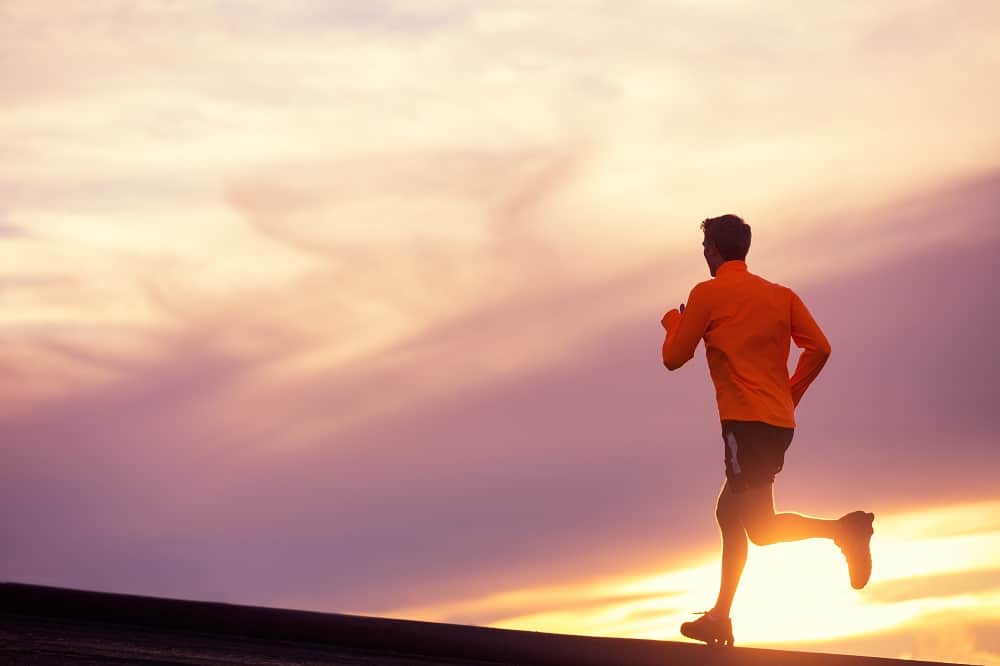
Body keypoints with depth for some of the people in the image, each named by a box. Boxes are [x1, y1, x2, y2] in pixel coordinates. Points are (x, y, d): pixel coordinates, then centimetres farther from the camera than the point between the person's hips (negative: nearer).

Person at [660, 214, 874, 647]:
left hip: (745, 421, -7)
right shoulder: (781, 295, 14)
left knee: (760, 528, -12)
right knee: (729, 513, 16)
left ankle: (844, 529, -30)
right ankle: (721, 617, 16)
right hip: (779, 422, 8)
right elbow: (819, 348, 5)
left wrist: (672, 320, 23)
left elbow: (674, 358, 3)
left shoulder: (707, 293, -1)